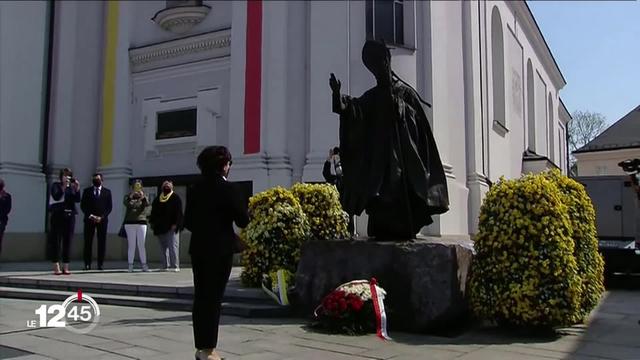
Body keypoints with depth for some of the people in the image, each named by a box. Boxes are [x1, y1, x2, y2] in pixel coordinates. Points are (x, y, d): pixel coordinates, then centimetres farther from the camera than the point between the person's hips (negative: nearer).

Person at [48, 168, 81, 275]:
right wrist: (64, 187, -17)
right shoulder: (56, 185, 5)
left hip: (70, 216, 3)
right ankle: (56, 266, -2)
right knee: (56, 240, -4)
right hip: (58, 215, -3)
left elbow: (77, 199, 0)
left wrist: (77, 189, -12)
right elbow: (56, 197, -13)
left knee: (68, 241, 2)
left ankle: (66, 267, 4)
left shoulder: (72, 187, 13)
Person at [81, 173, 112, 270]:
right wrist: (90, 215, -8)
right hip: (89, 219, 0)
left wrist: (101, 217, -7)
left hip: (102, 220, 0)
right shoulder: (87, 191, 11)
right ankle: (87, 264, -1)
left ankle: (100, 263, -1)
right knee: (88, 242, -3)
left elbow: (109, 207, 5)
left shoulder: (107, 192, 11)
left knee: (102, 242, -3)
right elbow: (83, 205, 6)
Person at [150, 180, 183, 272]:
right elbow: (154, 212, 19)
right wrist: (152, 222, 8)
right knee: (163, 247, 7)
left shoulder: (175, 198, 2)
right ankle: (166, 266, 11)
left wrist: (175, 224, -15)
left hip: (171, 227, -5)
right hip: (160, 227, 5)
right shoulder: (157, 199, 17)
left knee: (173, 246, -10)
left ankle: (175, 266, -11)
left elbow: (178, 212, -6)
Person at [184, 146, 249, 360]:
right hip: (220, 250, -6)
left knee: (200, 297, 11)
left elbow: (188, 222, 9)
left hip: (198, 249, 6)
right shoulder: (227, 189, -12)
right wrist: (242, 205, 7)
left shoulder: (195, 190, 6)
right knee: (213, 298, 0)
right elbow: (243, 221, -11)